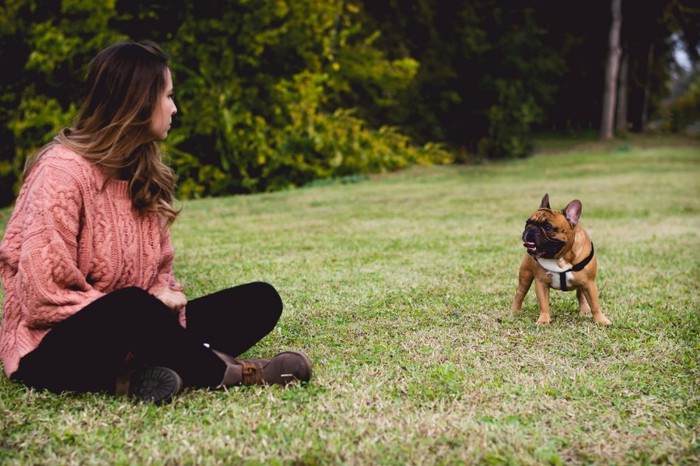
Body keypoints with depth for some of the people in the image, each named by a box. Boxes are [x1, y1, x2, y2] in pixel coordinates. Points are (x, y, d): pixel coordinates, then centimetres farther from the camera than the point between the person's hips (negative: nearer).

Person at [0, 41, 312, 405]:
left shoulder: (143, 173, 10)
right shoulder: (62, 171, -15)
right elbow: (44, 297, -20)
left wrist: (165, 295, -9)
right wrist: (149, 304, -17)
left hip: (128, 330, 8)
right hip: (54, 347, -8)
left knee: (260, 299, -5)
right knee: (132, 307, -40)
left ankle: (137, 375, -23)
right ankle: (225, 372, -16)